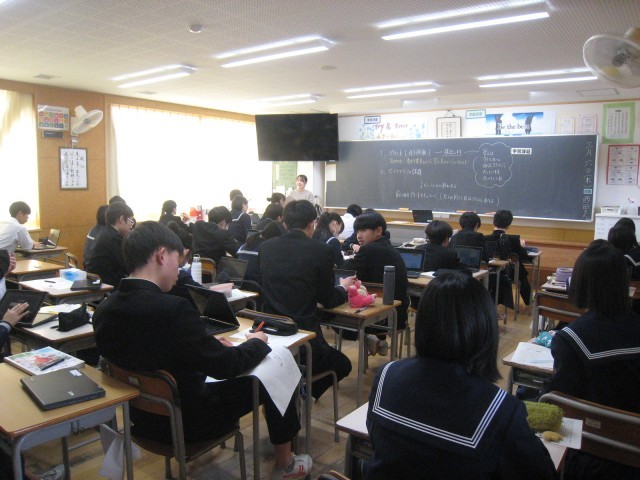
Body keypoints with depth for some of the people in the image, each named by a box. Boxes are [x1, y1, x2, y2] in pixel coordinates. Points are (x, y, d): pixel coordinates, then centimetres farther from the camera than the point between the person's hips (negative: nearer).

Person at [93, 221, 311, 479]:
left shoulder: (104, 310, -8)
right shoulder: (172, 308, -32)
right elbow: (225, 366, -22)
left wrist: (209, 344, 7)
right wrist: (256, 343, -3)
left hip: (143, 416, 8)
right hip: (186, 421, -7)